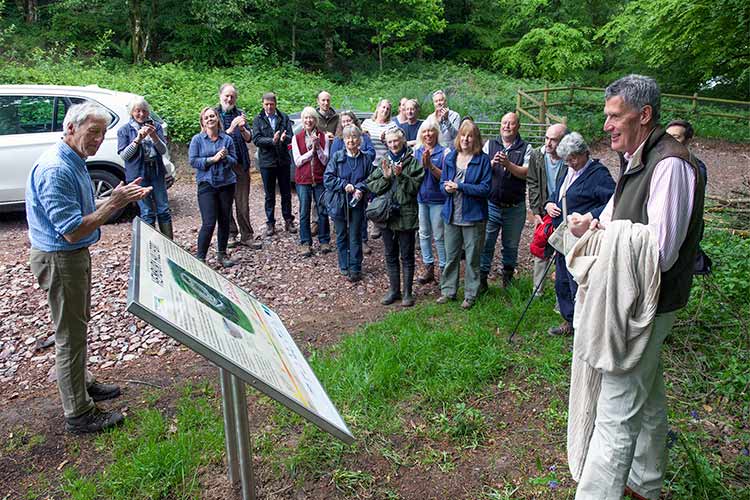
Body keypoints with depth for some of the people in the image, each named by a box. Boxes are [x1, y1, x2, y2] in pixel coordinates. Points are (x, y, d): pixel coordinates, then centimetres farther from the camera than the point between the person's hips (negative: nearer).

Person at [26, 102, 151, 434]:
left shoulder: (75, 162, 8)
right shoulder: (55, 170, -25)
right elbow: (72, 231, -27)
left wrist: (121, 196, 1)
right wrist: (114, 204, -25)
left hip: (74, 256, 10)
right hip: (59, 259, -10)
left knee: (78, 325, 23)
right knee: (70, 334, 0)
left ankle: (82, 384, 42)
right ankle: (79, 415, 13)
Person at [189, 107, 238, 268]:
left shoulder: (227, 139, 7)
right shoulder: (197, 139, 1)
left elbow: (234, 160, 5)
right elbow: (193, 161, -6)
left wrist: (225, 157, -15)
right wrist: (213, 159, -14)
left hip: (226, 183, 3)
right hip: (206, 184, -3)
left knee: (224, 221, 9)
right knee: (209, 223, -11)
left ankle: (222, 254, 24)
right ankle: (200, 257, -2)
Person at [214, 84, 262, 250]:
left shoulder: (240, 113, 10)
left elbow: (249, 138, 4)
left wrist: (242, 128, -16)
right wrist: (231, 128, -20)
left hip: (241, 164, 2)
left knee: (243, 202, 4)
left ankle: (246, 236, 9)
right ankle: (231, 234, 17)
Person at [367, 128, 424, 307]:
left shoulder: (413, 161, -4)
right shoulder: (384, 162, 9)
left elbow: (416, 186, -12)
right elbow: (371, 186, 2)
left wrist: (401, 176, -22)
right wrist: (385, 177, -13)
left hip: (406, 215, -4)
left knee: (407, 256, 6)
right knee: (390, 256, 13)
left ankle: (407, 292, 17)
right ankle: (394, 290, 26)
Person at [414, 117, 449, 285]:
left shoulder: (444, 152, -6)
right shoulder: (417, 152, 6)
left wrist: (430, 165, -22)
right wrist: (422, 164, -17)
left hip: (437, 199, -4)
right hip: (420, 197, 4)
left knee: (439, 236, 0)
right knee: (424, 233, 10)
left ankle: (444, 268, 12)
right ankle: (428, 268, 20)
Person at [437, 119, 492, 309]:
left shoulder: (483, 160, -8)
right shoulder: (450, 158, 5)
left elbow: (486, 188, -14)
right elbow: (442, 183, 10)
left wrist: (459, 186, -18)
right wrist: (447, 188, -14)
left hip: (473, 216, -4)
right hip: (451, 214, 4)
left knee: (472, 258, 7)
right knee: (450, 256, 13)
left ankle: (470, 295, 21)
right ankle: (448, 291, 27)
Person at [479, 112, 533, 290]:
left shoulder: (526, 148, 3)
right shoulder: (490, 145, 8)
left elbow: (526, 173, -9)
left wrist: (508, 164, -23)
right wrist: (492, 163, -19)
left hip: (515, 207, 0)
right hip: (491, 204, 0)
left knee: (511, 245, 12)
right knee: (486, 243, 1)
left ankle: (508, 276, 30)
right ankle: (482, 278, 11)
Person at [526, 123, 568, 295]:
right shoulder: (536, 156, -4)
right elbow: (533, 186, 2)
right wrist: (536, 213, -2)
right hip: (543, 214, 3)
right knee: (540, 254, 10)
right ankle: (537, 292, 23)